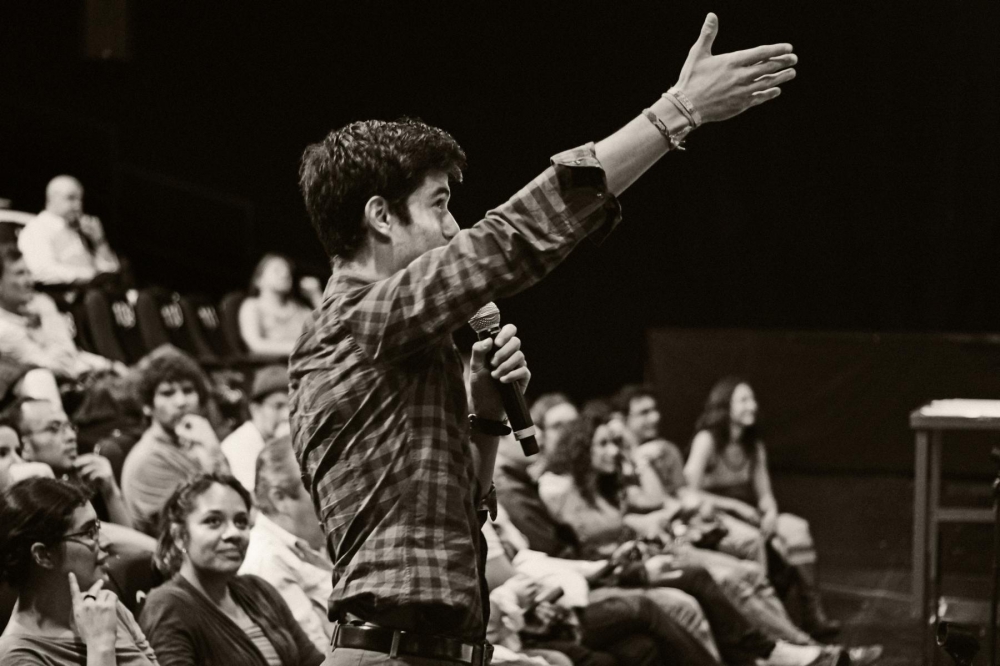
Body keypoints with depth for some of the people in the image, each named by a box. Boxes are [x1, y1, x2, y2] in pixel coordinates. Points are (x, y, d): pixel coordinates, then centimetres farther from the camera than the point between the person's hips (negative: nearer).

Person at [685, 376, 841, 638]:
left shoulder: (754, 446, 14)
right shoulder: (707, 441, -7)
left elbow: (765, 494, 12)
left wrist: (770, 513, -12)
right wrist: (737, 506, -18)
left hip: (749, 518, 6)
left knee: (797, 527, -24)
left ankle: (813, 613, -31)